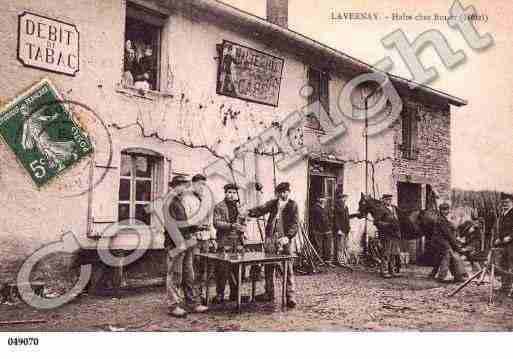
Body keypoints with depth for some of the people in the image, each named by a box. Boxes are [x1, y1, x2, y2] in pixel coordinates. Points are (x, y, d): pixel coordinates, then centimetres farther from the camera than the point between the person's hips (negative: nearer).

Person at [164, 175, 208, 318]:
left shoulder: (180, 202, 18)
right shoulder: (170, 202, -12)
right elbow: (171, 225, -19)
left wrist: (195, 227, 11)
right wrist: (178, 244, -22)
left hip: (186, 244, 9)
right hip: (176, 244, -9)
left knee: (189, 276, 13)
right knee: (174, 276, 0)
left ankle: (193, 303, 21)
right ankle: (173, 306, 8)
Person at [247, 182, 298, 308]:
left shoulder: (292, 205, 0)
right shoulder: (273, 203, 12)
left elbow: (295, 224, -5)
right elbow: (261, 209, 1)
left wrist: (287, 237, -19)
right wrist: (249, 212, -18)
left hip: (284, 240, -4)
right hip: (270, 238, 4)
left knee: (288, 268, -4)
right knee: (269, 267, 11)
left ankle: (291, 296, 3)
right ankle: (269, 293, 24)